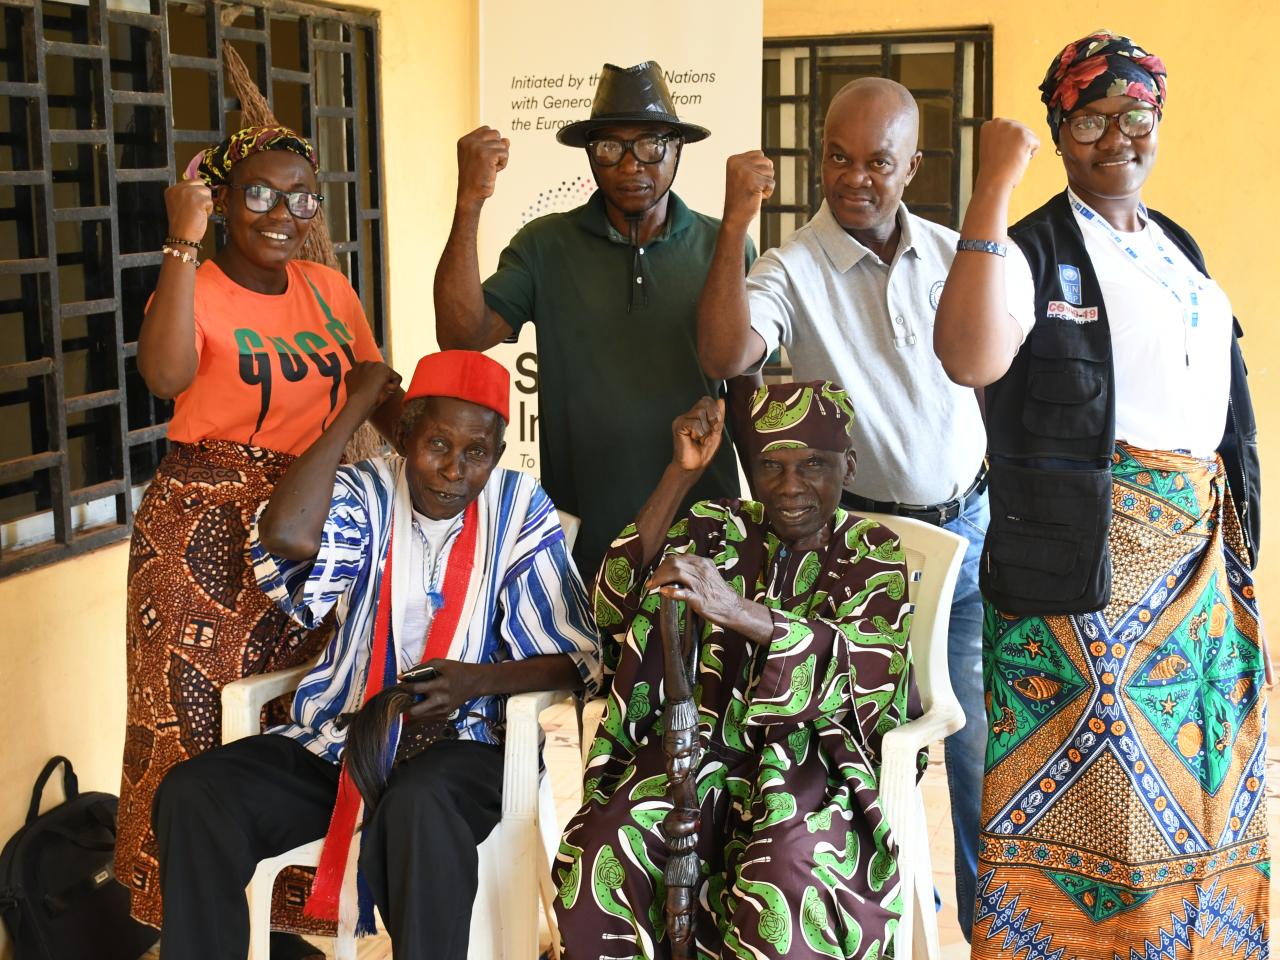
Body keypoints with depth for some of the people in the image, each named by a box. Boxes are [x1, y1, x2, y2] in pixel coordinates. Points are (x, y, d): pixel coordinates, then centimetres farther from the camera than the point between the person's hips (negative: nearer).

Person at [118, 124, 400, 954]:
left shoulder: (331, 292, 8)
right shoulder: (194, 289, -8)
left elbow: (382, 396, 14)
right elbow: (166, 375, -29)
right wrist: (186, 242, -26)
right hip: (204, 530, -5)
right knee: (199, 722, 0)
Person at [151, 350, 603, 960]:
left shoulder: (519, 512, 1)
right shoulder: (368, 494, 3)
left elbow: (576, 658, -1)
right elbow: (285, 538, -22)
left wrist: (477, 680, -20)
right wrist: (356, 407, -11)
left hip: (456, 745, -2)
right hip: (335, 741, 3)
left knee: (418, 803, -38)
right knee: (191, 794, -20)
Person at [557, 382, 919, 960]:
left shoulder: (874, 554, 5)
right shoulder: (719, 530, 11)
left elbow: (870, 669, -15)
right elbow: (615, 606, -3)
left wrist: (738, 612, -32)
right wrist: (681, 474, -10)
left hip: (816, 759, -2)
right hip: (706, 744, 2)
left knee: (781, 894, -34)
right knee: (597, 860, -26)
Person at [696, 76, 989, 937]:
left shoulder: (953, 255, 4)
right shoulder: (795, 268, -9)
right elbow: (724, 357, -27)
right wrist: (735, 225, -31)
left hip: (966, 529, 3)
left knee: (985, 739, 8)